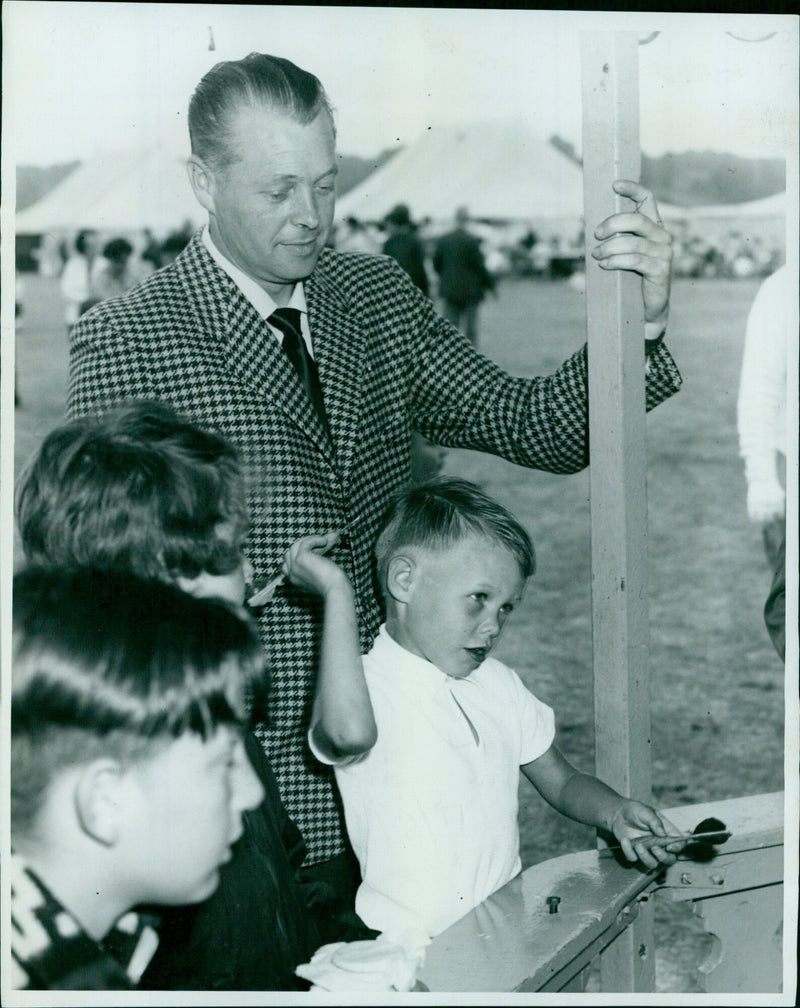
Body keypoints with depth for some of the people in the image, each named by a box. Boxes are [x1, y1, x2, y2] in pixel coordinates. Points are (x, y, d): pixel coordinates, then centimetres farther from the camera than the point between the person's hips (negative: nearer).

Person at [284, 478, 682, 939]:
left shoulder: (498, 684, 11)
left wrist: (615, 813, 0)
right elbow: (350, 734, -39)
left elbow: (561, 781, 22)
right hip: (411, 948, -5)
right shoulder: (366, 688, -13)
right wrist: (338, 591, -29)